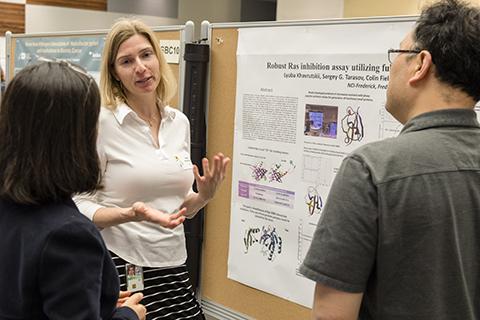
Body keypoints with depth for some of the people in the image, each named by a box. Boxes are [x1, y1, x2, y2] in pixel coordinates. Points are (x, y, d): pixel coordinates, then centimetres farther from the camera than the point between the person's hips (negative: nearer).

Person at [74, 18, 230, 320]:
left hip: (173, 267, 5)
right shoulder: (102, 122, -11)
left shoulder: (180, 122, 5)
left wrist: (204, 195, -5)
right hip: (121, 267, -5)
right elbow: (82, 207, -9)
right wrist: (131, 214, -25)